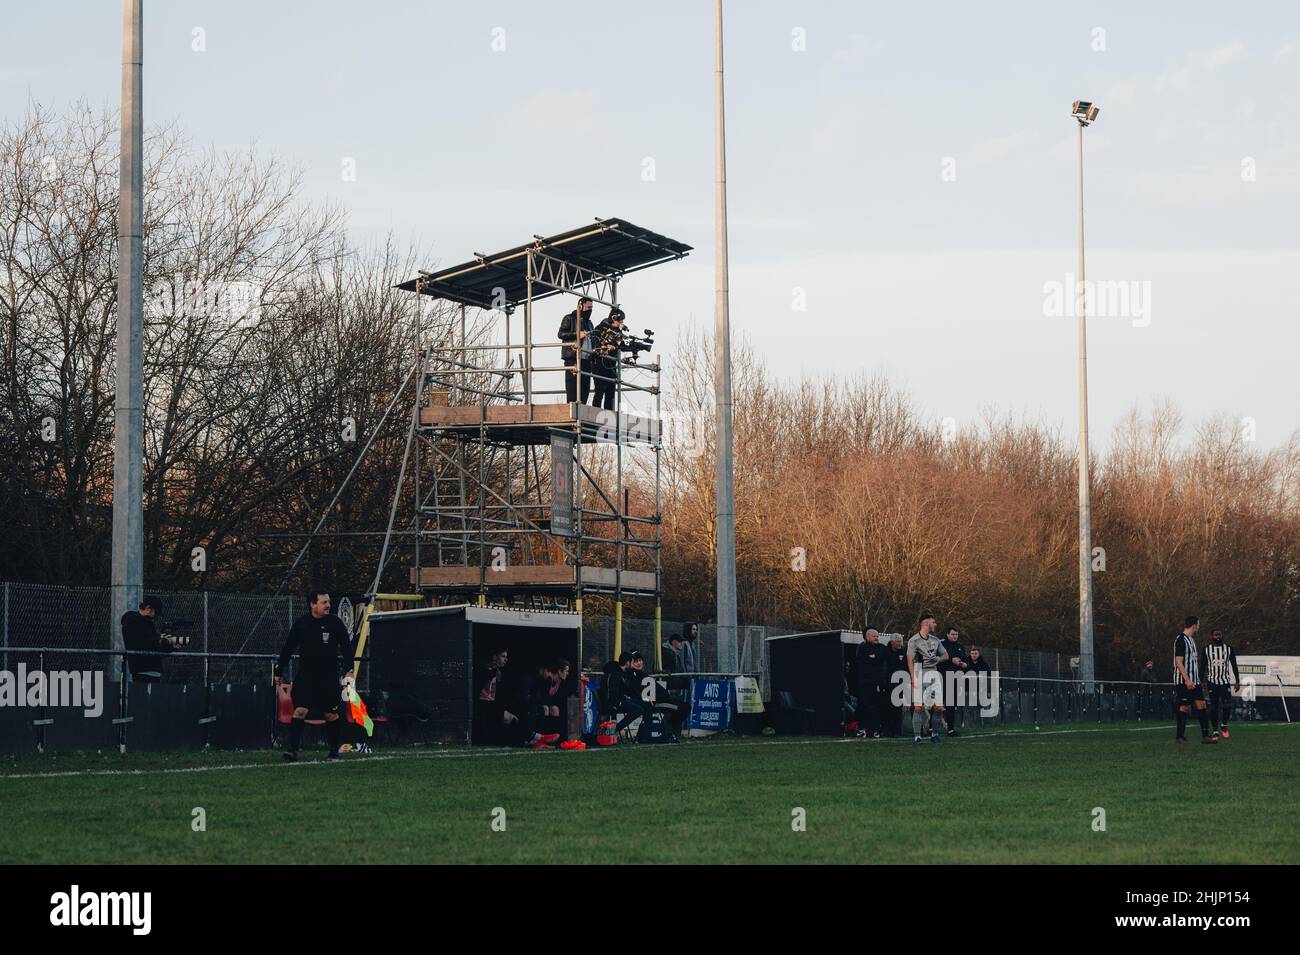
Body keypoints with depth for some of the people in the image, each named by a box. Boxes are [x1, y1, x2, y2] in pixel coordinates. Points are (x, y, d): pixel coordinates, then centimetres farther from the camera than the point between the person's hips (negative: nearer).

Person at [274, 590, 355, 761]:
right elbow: (288, 649, 7)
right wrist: (279, 672, 7)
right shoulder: (301, 624, -1)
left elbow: (346, 646, 4)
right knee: (300, 710, -14)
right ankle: (292, 750, -15)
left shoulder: (335, 623, -1)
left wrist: (349, 669, -6)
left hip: (329, 676, 1)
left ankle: (334, 750, 20)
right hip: (305, 675, -1)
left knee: (332, 715, 6)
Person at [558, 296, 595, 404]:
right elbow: (561, 334, -8)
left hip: (586, 359, 7)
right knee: (572, 385, -10)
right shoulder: (569, 319, 4)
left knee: (585, 387, 2)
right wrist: (577, 335, -16)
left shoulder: (588, 323, 25)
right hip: (572, 358, -7)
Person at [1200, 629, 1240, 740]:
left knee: (1227, 705, -13)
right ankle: (1215, 732, 7)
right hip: (1212, 682, 0)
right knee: (1214, 707, 0)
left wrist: (1237, 681, 4)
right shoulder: (1206, 650, 3)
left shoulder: (1228, 649, 5)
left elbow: (1234, 666, 8)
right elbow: (1202, 667, 5)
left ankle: (1224, 725, 11)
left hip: (1225, 682, 0)